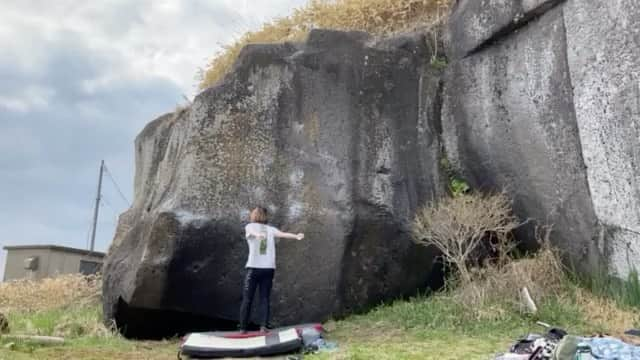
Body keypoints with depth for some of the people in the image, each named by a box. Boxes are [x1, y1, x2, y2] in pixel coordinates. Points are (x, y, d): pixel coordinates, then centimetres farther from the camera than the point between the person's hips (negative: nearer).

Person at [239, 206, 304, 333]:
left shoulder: (249, 226, 7)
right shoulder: (270, 229, 12)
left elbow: (251, 231, -16)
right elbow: (282, 234, -7)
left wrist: (257, 235, -39)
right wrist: (296, 236, -21)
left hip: (254, 267, -1)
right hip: (269, 268, 2)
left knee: (247, 299, 5)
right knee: (265, 298, 6)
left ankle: (243, 328, 3)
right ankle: (264, 326, -8)